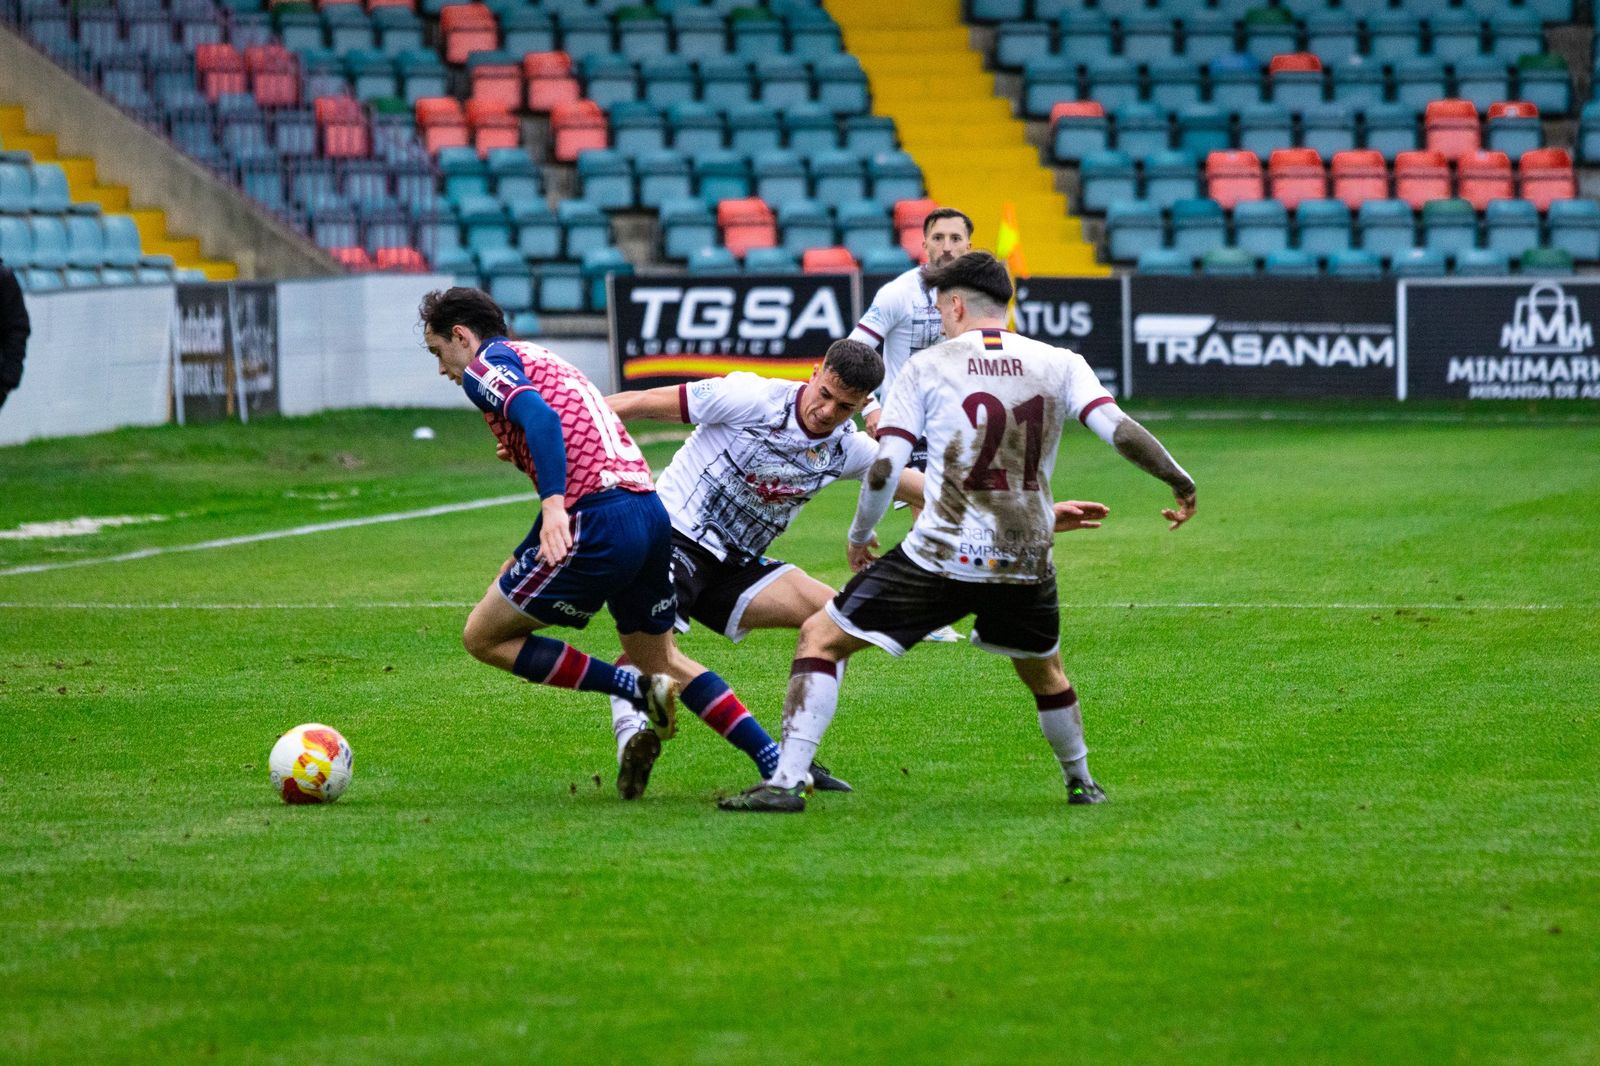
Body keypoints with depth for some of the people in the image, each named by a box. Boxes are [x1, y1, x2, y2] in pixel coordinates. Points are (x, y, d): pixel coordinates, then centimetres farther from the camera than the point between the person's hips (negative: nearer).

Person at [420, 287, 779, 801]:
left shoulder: (486, 364, 2)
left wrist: (554, 505, -30)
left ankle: (638, 691, -3)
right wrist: (524, 559, 35)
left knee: (484, 638, 5)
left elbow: (539, 417, -18)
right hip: (650, 511, 9)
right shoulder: (540, 359, 29)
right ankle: (776, 762, 14)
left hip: (597, 519, -9)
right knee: (660, 658, 24)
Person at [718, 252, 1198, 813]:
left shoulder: (927, 367, 0)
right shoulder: (1060, 365, 6)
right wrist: (1181, 482, 10)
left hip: (940, 557, -3)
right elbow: (1120, 430, -4)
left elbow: (883, 470, -4)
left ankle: (787, 781, -3)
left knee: (820, 637, 8)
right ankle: (1081, 783, 46)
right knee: (1044, 672, 32)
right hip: (1026, 565, 3)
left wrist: (859, 536, 13)